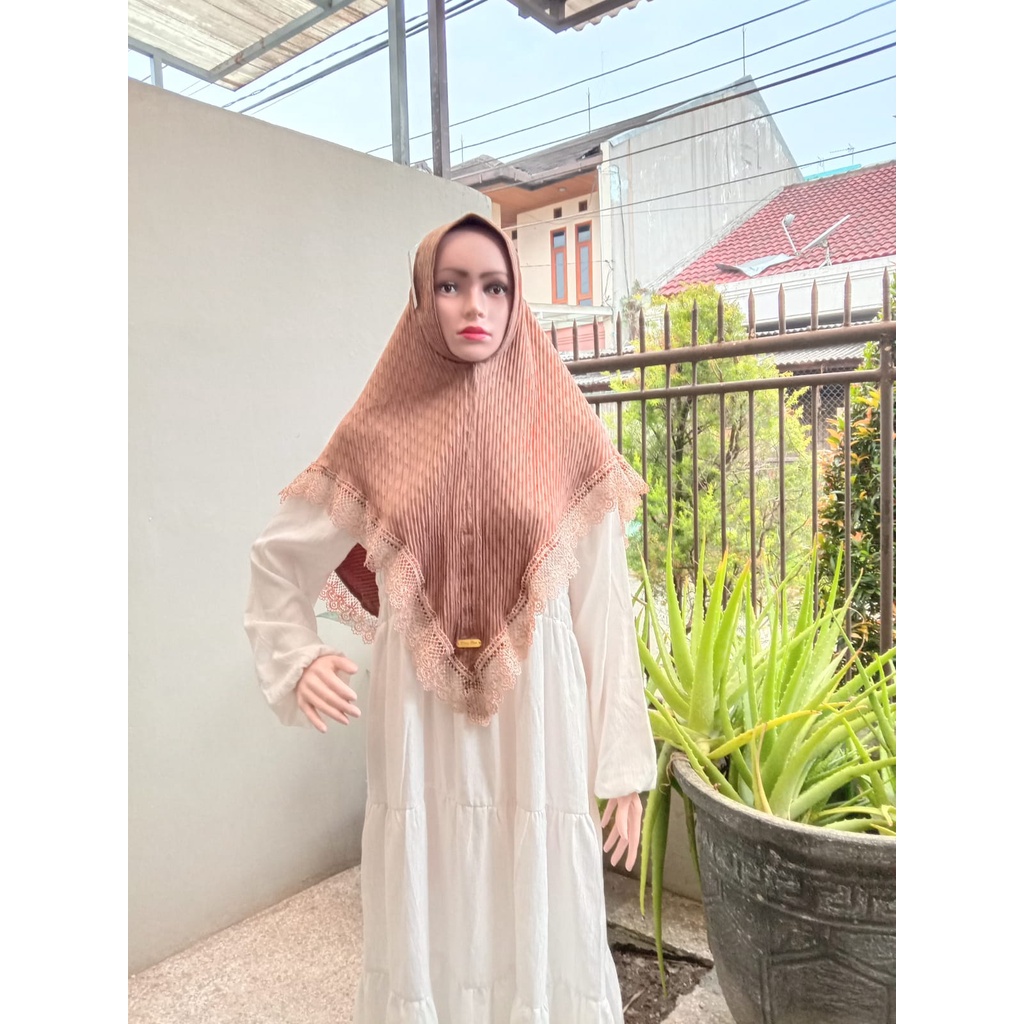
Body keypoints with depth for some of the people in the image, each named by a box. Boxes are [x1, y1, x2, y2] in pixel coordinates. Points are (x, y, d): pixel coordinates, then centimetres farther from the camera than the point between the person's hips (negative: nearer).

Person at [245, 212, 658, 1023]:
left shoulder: (566, 437, -1)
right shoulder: (380, 434, 2)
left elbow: (605, 609, -1)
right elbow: (278, 558, 12)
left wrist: (623, 766, -1)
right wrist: (298, 660, -4)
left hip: (538, 719, 0)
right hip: (420, 722, 1)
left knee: (541, 930, 10)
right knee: (426, 932, 14)